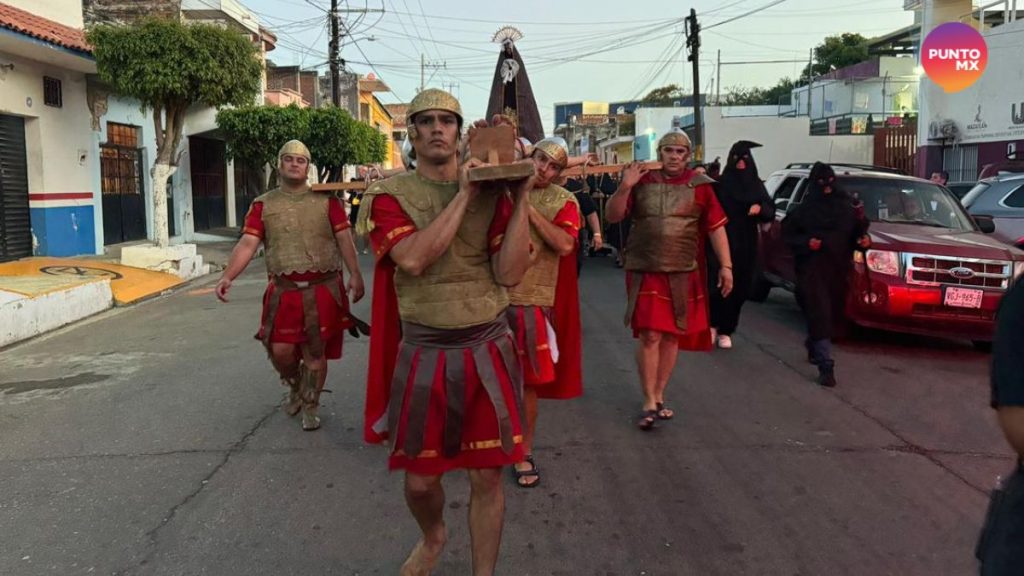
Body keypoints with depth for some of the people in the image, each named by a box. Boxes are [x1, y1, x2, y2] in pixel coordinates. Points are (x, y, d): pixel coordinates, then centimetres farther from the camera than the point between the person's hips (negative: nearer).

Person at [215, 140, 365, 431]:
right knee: (280, 350, 1)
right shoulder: (263, 205, 7)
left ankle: (311, 407, 22)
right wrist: (228, 276, -17)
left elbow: (344, 239, -1)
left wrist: (355, 274, -13)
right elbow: (247, 244, -2)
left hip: (323, 289, -1)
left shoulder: (326, 200, 5)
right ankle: (295, 388, 34)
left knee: (315, 352, 3)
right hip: (284, 290, 1)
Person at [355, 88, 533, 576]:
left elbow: (509, 274, -6)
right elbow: (413, 259, -20)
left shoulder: (492, 193, 2)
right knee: (419, 477, 12)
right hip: (423, 353, 0)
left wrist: (521, 200, -11)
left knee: (486, 477, 7)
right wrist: (463, 196, -16)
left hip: (488, 351, 1)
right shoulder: (390, 195, -1)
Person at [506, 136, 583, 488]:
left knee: (527, 381, 7)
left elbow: (564, 244, -14)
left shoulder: (563, 201, 1)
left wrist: (529, 209, -14)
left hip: (532, 302, -1)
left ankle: (524, 453, 23)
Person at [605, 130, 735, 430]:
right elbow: (612, 216, 2)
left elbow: (716, 227, 4)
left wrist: (726, 265, -2)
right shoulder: (643, 182, 3)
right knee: (650, 335, -8)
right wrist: (624, 187, -14)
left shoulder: (699, 185, 2)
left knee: (672, 336, 10)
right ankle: (649, 402, 2)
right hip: (646, 271, -1)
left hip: (684, 274, 2)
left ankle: (659, 396, 25)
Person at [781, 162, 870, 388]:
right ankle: (825, 366, -14)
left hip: (839, 268, 4)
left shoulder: (847, 208, 10)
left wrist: (863, 239, -3)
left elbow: (859, 230, 18)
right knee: (819, 314, -12)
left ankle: (813, 345, 41)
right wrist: (806, 242, -16)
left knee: (834, 313, 12)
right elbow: (787, 235, 1)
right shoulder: (803, 210, 2)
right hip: (812, 268, -4)